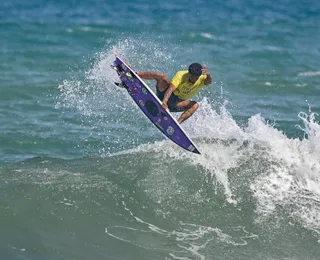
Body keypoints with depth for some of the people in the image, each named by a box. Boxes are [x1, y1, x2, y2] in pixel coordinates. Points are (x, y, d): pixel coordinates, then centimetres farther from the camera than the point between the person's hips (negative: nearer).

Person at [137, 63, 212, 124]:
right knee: (161, 76, -25)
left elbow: (209, 82, -36)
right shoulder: (181, 75, -20)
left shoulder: (201, 79, -13)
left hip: (177, 103, 2)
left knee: (195, 105, -27)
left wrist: (208, 75, -60)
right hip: (166, 95, -2)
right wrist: (164, 101, -49)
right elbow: (171, 88, -32)